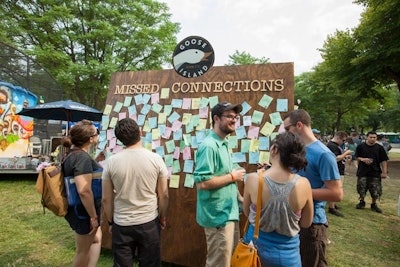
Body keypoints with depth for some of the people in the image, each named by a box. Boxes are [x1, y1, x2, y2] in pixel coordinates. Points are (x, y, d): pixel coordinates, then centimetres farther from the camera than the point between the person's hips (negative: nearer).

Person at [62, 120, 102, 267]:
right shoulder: (83, 158, -26)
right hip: (83, 211, -10)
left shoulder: (72, 154, 6)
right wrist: (94, 216, -24)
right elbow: (84, 191, -34)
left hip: (77, 209, 10)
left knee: (96, 239, 25)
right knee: (83, 250, 12)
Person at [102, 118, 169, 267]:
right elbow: (163, 195, -5)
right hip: (149, 223, 0)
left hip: (121, 225, 1)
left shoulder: (111, 162, -9)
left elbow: (106, 199, -1)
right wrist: (162, 217, 10)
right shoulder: (155, 159, -11)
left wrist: (110, 221, 13)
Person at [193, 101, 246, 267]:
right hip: (218, 216, -9)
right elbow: (202, 182, -29)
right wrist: (232, 177, -19)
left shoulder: (223, 144, 9)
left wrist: (237, 196, 11)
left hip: (228, 212, 10)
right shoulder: (209, 146, -21)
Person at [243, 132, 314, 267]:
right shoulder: (303, 184, -20)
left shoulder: (253, 179, -22)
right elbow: (306, 223, -4)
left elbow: (247, 212, -3)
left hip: (256, 244, 0)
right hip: (287, 252, 0)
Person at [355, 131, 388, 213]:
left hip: (375, 173, 0)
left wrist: (384, 172, -5)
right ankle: (362, 202, 29)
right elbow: (356, 157, 6)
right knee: (361, 189, 6)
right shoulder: (361, 146, 0)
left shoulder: (379, 148, 1)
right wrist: (363, 159, -15)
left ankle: (374, 204, 25)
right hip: (362, 172, 0)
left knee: (375, 191, 4)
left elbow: (383, 161, 1)